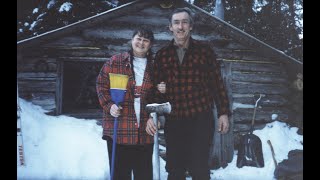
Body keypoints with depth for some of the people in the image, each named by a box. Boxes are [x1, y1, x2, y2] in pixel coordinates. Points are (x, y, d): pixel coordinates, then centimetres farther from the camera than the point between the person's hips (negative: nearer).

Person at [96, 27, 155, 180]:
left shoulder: (154, 67, 11)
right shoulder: (115, 62, 3)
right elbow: (102, 84, 2)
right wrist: (109, 105, -11)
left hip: (144, 131, 2)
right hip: (118, 129, -2)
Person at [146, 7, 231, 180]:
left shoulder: (204, 50, 4)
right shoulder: (162, 54, 9)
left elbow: (217, 82, 4)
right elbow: (156, 88, 9)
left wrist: (223, 112, -1)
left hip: (201, 117, -2)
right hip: (173, 120, 3)